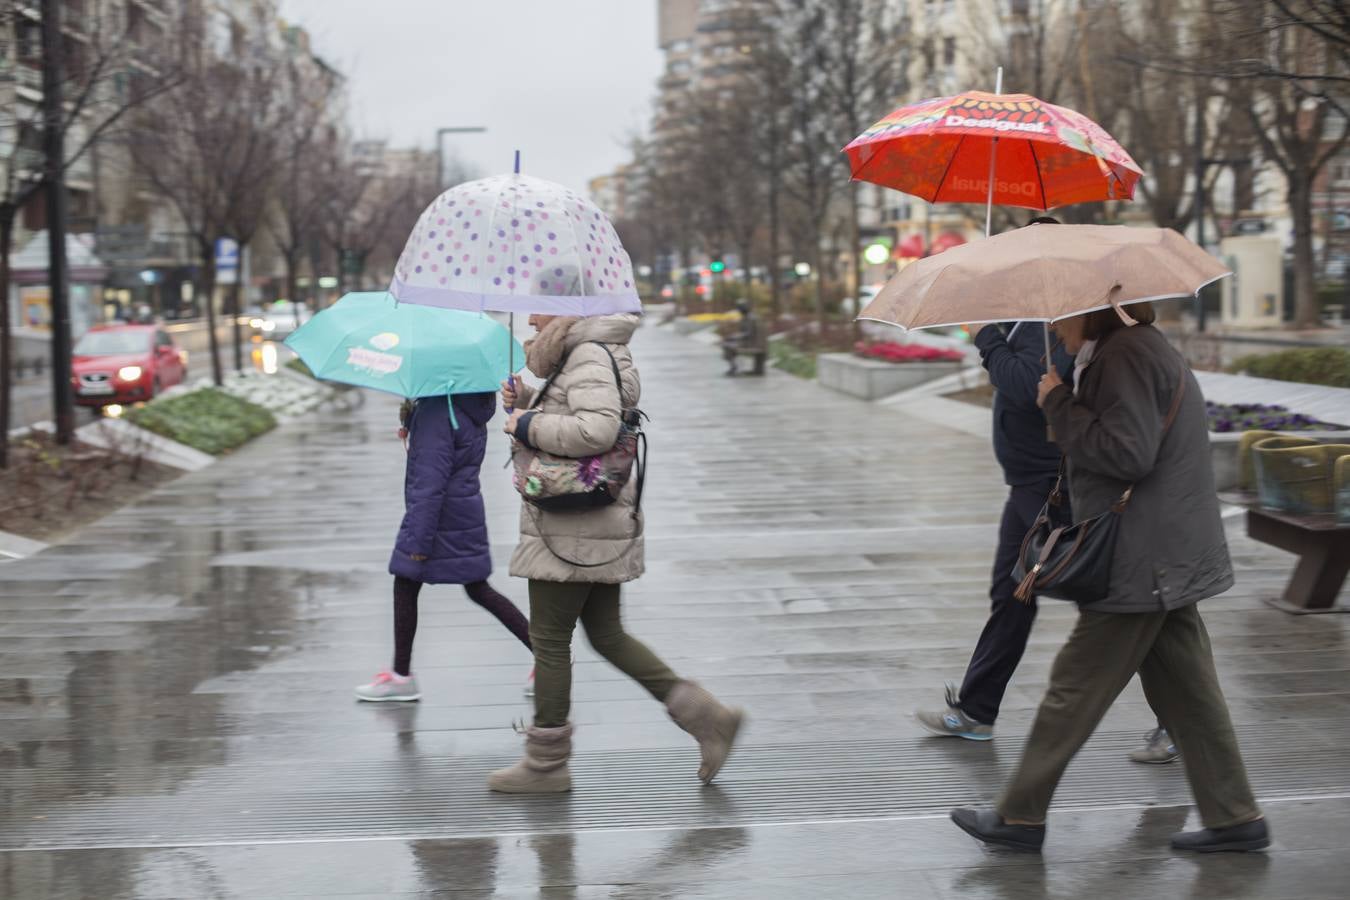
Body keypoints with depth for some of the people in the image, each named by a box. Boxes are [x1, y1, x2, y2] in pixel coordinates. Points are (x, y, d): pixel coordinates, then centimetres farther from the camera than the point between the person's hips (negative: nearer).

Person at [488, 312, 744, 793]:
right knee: (607, 635, 14)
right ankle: (707, 717, 12)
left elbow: (597, 430, -31)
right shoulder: (578, 357, 17)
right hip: (599, 526, 10)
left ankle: (546, 762, 11)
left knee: (550, 639, 0)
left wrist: (527, 424, -19)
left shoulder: (591, 357, -15)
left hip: (573, 532, -10)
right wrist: (526, 402, 10)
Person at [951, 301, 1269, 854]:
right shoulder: (1142, 347, 17)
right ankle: (1234, 818, 16)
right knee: (1185, 692, 13)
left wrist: (1058, 404, -17)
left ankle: (1020, 817, 6)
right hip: (1168, 558, 10)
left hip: (1142, 565, -10)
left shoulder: (1126, 355, -17)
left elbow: (1127, 455, -25)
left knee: (1076, 687, -2)